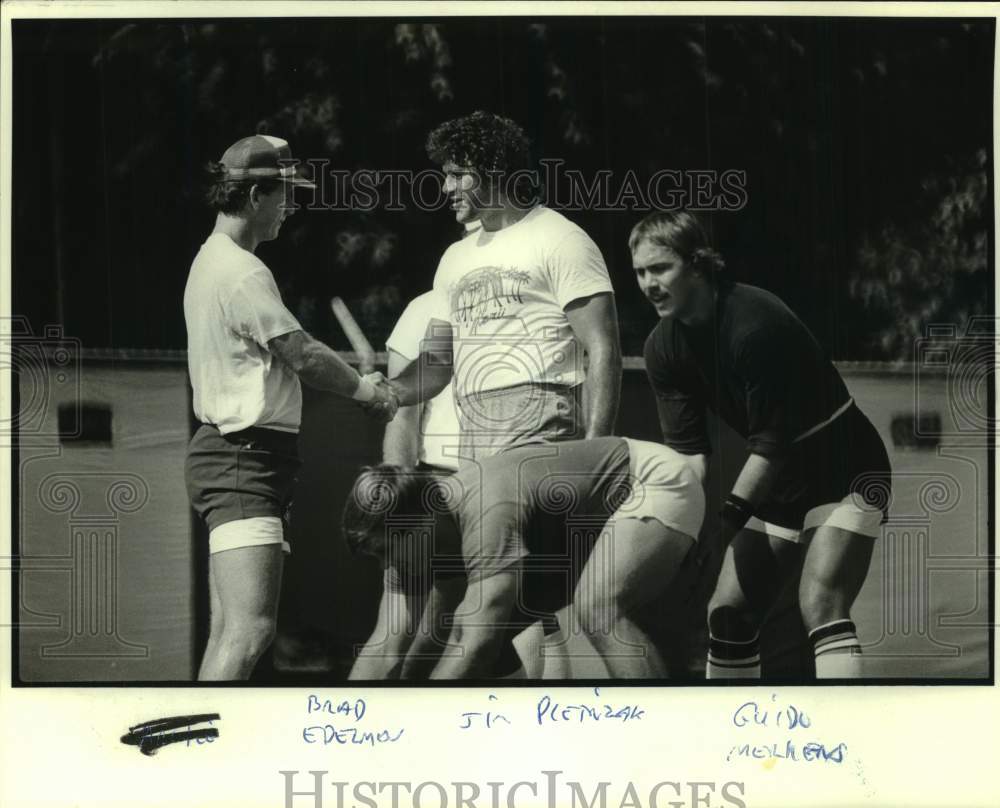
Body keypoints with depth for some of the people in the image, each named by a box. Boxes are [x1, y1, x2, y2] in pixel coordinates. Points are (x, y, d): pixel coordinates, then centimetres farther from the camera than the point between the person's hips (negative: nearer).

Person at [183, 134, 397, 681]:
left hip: (230, 454, 11)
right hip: (245, 459, -11)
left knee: (227, 632, 10)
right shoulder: (244, 273, -15)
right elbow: (304, 355, -14)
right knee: (250, 628, -19)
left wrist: (358, 383, 17)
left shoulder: (212, 262, 18)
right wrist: (372, 394, 2)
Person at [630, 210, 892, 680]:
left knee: (820, 605, -25)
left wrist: (727, 521, -26)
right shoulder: (664, 349, -3)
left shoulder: (755, 322, -27)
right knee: (728, 613, 5)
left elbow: (773, 443, -26)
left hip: (847, 471, -8)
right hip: (779, 486, 8)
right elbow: (687, 446, -3)